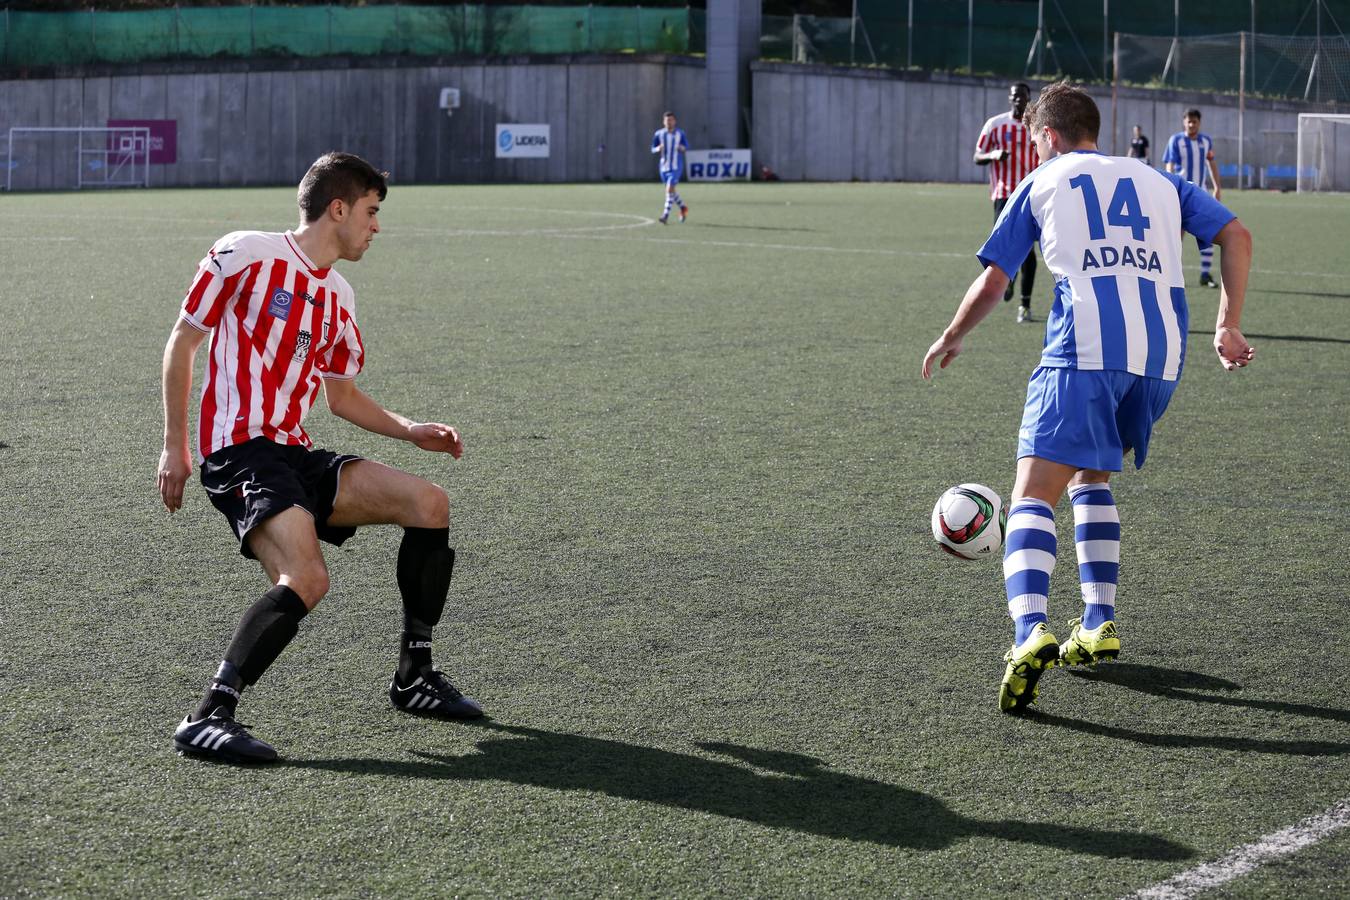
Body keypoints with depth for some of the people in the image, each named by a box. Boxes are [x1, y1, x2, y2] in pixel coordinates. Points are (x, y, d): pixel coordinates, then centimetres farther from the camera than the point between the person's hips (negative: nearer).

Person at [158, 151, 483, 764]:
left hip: (294, 454, 8)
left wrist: (410, 431, 16)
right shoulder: (246, 254, -6)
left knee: (429, 505, 0)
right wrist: (174, 448, -4)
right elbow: (182, 343, -2)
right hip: (238, 451, -8)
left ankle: (414, 677, 13)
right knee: (306, 579, -30)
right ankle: (207, 718, -25)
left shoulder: (338, 298, 16)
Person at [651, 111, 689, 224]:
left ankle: (666, 215, -15)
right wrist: (658, 149, -17)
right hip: (664, 167, 3)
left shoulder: (680, 133, -1)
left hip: (676, 167, -3)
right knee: (672, 190, 14)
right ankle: (683, 207, 39)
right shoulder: (659, 134, 1)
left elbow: (686, 147, 6)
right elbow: (653, 149, 6)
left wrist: (682, 148, -17)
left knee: (670, 189, -17)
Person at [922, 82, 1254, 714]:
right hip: (1162, 353, 5)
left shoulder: (1043, 182, 18)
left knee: (1033, 497, -10)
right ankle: (1098, 626, 17)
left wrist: (950, 340, 33)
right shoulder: (1158, 181, 28)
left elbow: (991, 285, 16)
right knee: (1091, 476, 26)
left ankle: (1030, 634, -34)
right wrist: (1228, 328, 16)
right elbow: (1236, 237, 16)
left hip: (1085, 348, -5)